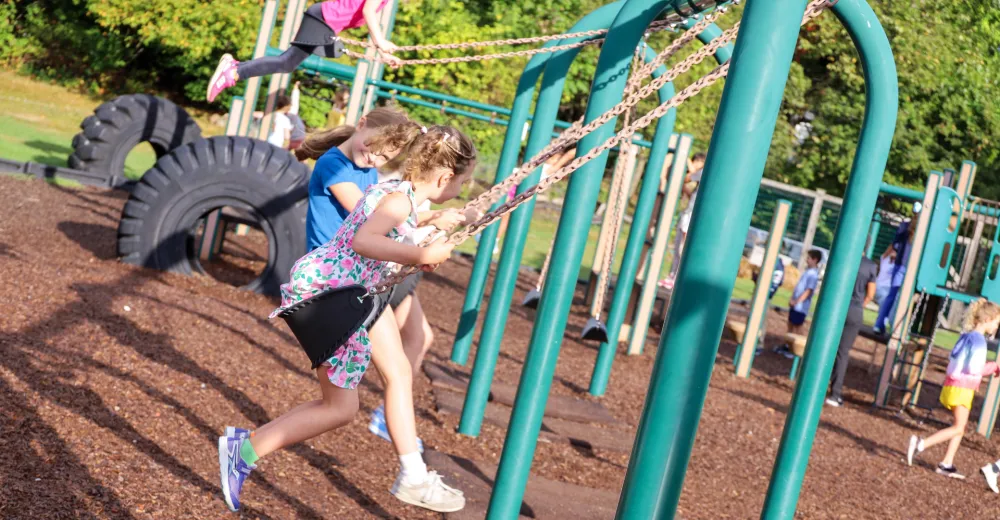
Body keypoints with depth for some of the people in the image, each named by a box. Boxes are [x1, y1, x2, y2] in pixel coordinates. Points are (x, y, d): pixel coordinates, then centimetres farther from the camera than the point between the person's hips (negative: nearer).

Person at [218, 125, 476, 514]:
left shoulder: (398, 189, 5)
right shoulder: (401, 198, -22)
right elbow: (362, 241, -38)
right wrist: (421, 256, -33)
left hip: (355, 290, 11)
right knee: (340, 408, -2)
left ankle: (412, 478, 24)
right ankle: (245, 449, 8)